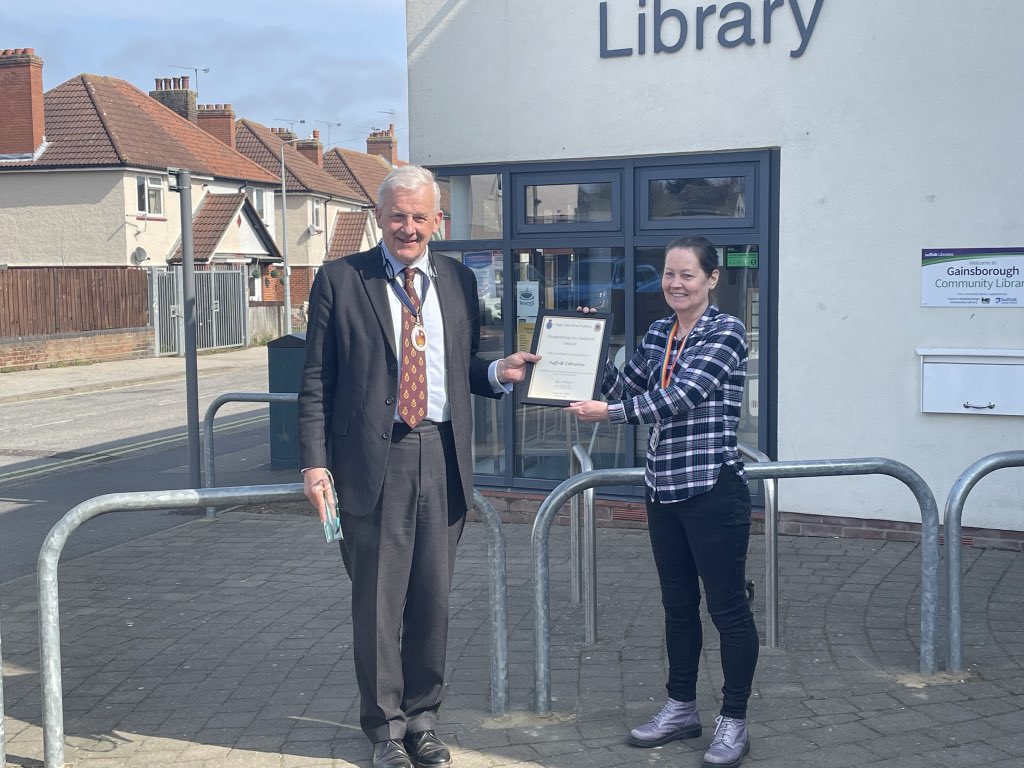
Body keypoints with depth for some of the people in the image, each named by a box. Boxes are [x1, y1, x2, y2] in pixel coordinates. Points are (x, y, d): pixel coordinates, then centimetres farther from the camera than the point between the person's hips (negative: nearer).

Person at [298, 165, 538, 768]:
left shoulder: (459, 280, 11)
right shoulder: (341, 280, 0)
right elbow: (316, 382, -1)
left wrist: (499, 374, -4)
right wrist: (315, 463, -8)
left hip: (442, 456, 3)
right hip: (374, 458, -3)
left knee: (433, 597, 11)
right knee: (378, 600, 6)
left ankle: (423, 718, 30)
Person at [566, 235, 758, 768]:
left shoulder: (725, 332, -10)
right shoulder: (658, 333, 11)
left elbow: (680, 395, -21)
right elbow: (621, 388, 15)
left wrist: (609, 413, -24)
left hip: (713, 489, -7)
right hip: (664, 489, 7)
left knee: (726, 606, 3)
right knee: (678, 603, 16)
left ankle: (734, 721, 16)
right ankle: (681, 707, 30)